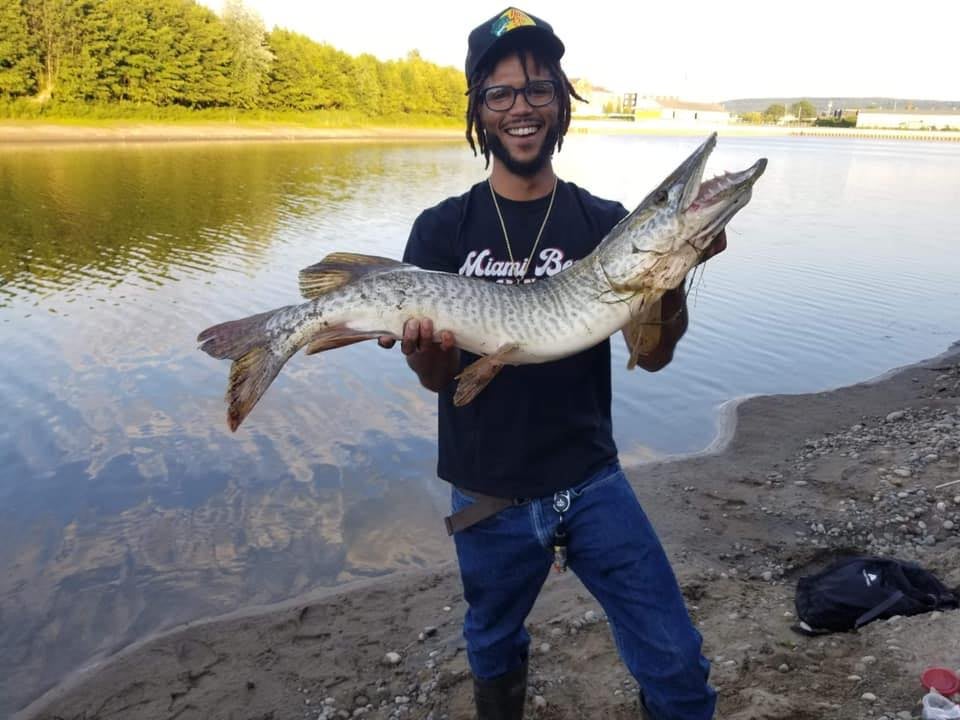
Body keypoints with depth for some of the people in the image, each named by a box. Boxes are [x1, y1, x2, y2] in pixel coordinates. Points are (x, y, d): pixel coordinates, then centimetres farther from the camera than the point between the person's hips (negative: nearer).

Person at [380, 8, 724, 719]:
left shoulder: (605, 223, -1)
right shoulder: (442, 230, -2)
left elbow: (653, 355, -7)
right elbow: (439, 380, -4)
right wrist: (426, 352, -27)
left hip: (592, 481, 0)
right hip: (488, 494, 0)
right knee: (495, 657, 19)